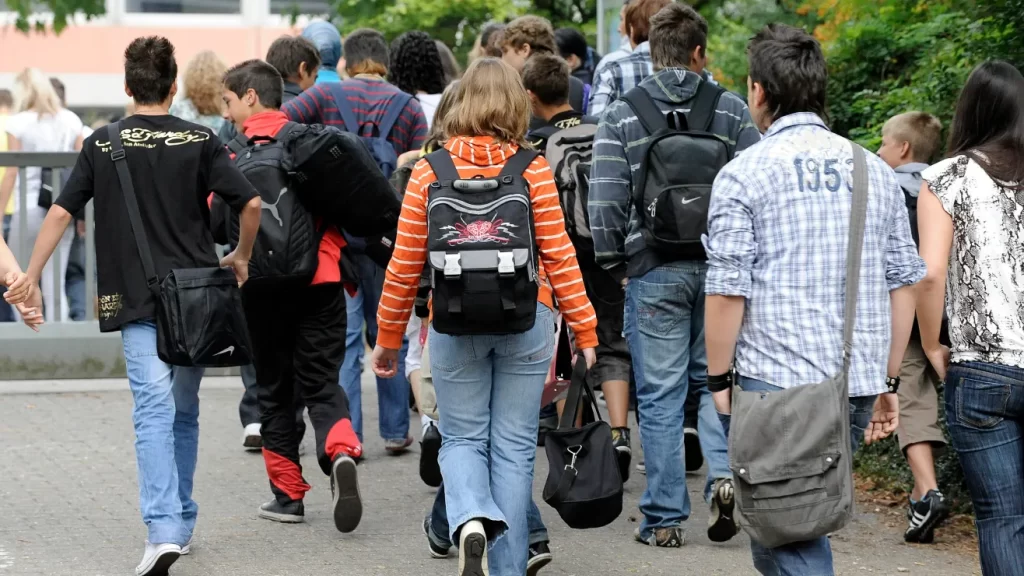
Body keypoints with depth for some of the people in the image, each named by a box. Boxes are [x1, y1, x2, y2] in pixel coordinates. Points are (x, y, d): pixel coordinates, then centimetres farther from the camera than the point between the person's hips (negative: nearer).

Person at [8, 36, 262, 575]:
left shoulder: (102, 145, 2)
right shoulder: (199, 140, 1)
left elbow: (61, 212, -3)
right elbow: (249, 203, -6)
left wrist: (30, 279, 1)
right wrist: (240, 258, 12)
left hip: (137, 300, -1)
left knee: (153, 411, -8)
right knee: (184, 410, 17)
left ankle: (163, 529, -24)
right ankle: (181, 522, 25)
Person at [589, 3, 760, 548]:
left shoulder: (621, 116, -3)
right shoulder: (732, 111, 1)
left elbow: (605, 202, -8)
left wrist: (615, 266, 4)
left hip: (653, 272, -1)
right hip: (721, 269, 2)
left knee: (660, 396, 5)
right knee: (715, 379, 18)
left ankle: (664, 519, 8)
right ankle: (724, 472, -5)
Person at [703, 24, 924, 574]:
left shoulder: (744, 174, -5)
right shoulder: (875, 172, 11)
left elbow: (727, 291, -10)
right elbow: (903, 284, 12)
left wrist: (718, 381, -1)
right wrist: (888, 382, 18)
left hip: (776, 384, -5)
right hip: (859, 384, 5)